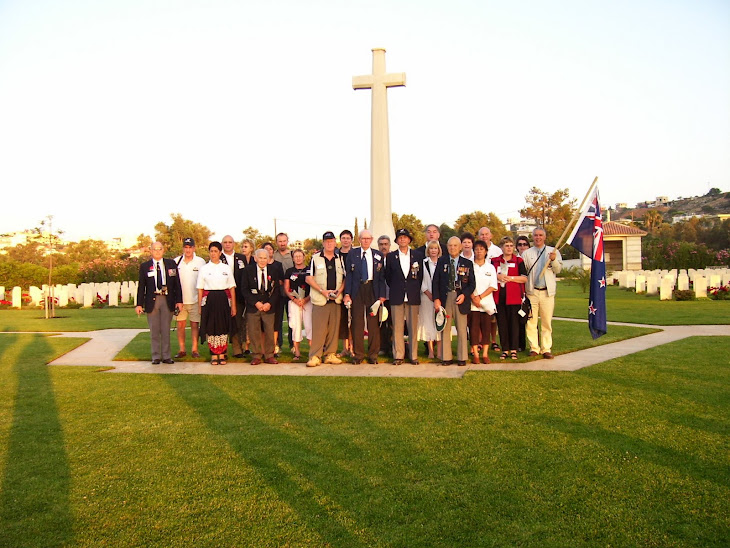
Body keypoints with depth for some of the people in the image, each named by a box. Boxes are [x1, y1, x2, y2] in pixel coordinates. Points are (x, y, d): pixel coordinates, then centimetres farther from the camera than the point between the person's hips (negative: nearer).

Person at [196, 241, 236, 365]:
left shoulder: (227, 268, 7)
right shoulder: (204, 269, 6)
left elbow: (232, 288, 7)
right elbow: (200, 289, 6)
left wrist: (233, 306, 2)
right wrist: (200, 306, -1)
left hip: (223, 300, 1)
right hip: (209, 300, 0)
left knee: (223, 328, 3)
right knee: (211, 328, 1)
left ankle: (222, 355, 14)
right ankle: (214, 355, 12)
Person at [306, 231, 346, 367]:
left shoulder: (340, 259, 11)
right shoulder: (315, 258, 1)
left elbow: (345, 278, 14)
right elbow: (309, 278, -2)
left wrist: (339, 290, -5)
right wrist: (322, 291, -12)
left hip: (336, 299, 4)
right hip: (320, 299, -3)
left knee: (334, 328, 6)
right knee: (318, 328, -7)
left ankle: (330, 354, 15)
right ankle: (315, 356, -2)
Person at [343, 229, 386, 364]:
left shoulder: (378, 255, 7)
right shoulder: (352, 254, 6)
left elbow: (382, 276, 6)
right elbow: (348, 275, 4)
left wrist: (382, 295, -3)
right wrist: (347, 294, -5)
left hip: (372, 290, 0)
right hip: (357, 290, 0)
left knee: (373, 322, 2)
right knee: (357, 323, 0)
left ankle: (373, 355, 11)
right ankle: (358, 354, 9)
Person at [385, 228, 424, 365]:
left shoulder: (418, 256, 8)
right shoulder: (391, 256, 8)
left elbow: (421, 276, 10)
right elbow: (387, 276, 12)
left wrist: (416, 290, 6)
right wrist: (395, 288, 9)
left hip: (413, 297, 0)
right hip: (397, 297, 0)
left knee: (413, 327, 2)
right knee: (397, 327, 0)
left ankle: (413, 355, 10)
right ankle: (398, 356, 7)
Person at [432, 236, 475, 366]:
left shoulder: (467, 263, 6)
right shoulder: (441, 261, 8)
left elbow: (472, 283, 5)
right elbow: (435, 281, 5)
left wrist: (464, 295, -12)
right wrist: (436, 299, -5)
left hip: (460, 298, 0)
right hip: (445, 298, 1)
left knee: (462, 329, 4)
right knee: (445, 328, 2)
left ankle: (462, 358, 13)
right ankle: (446, 357, 10)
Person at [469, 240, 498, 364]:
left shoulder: (490, 268, 9)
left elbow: (493, 286, 2)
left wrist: (480, 297, -10)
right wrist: (473, 297, -13)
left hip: (486, 302, 2)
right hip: (472, 303, -1)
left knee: (486, 328, 2)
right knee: (474, 328, -3)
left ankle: (485, 354, 8)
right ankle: (475, 354, 3)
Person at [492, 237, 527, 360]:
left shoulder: (518, 260, 6)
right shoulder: (495, 261, 13)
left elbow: (524, 278, -1)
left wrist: (509, 278, -11)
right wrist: (497, 277, -4)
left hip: (513, 296, -2)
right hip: (499, 296, 2)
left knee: (513, 322, -2)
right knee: (502, 323, 4)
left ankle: (514, 350, 6)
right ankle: (505, 349, 11)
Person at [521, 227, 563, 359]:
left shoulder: (553, 251, 10)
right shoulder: (527, 253, 11)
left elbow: (558, 270, 4)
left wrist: (553, 260, -15)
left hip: (547, 292, 0)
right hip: (531, 291, 0)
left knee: (547, 322, 1)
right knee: (531, 321, 0)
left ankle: (546, 349, 7)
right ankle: (534, 348, 9)